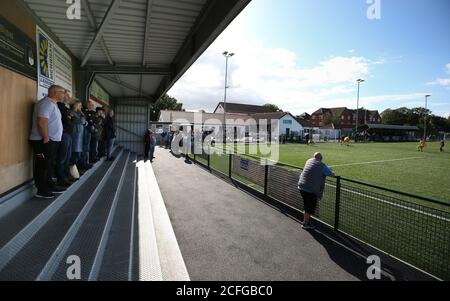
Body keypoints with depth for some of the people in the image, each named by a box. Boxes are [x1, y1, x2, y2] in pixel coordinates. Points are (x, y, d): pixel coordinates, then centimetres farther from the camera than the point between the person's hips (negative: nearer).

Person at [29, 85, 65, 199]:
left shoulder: (52, 104, 17)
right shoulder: (46, 103, -15)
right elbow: (41, 122, -25)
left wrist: (49, 140, 17)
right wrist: (46, 139, -23)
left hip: (52, 141, 10)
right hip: (44, 141, -10)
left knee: (48, 165, 18)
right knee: (42, 166, -2)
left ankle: (49, 185, 29)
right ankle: (42, 191, 6)